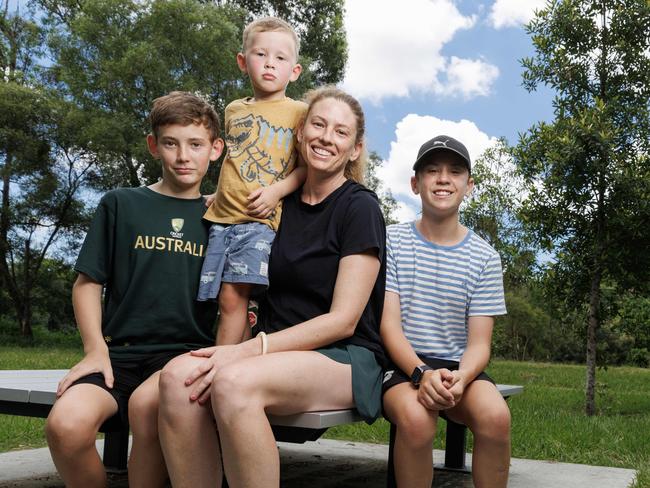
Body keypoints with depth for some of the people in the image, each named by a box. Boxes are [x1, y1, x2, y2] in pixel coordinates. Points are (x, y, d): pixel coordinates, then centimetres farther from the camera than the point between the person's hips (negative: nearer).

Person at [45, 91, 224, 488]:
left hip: (187, 351, 0)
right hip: (120, 351, 1)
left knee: (148, 403, -35)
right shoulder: (120, 205, 11)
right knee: (67, 424, -28)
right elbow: (88, 282, 10)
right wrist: (95, 349, -3)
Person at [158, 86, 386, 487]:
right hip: (282, 354, 5)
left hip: (346, 360, -5)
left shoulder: (361, 207, -4)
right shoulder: (284, 205, 13)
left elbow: (343, 320, -11)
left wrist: (250, 349, -19)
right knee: (178, 376, -25)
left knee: (234, 382, -35)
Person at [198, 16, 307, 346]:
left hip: (261, 219, -5)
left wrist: (277, 190, -13)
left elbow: (308, 166, 0)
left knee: (233, 294, -17)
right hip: (222, 217, 5)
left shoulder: (298, 112, 6)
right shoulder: (233, 110, 20)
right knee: (226, 298, -1)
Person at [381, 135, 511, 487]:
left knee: (495, 416, -29)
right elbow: (389, 325, -7)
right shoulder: (392, 241, 1)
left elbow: (479, 343, 0)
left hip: (460, 366, 2)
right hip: (402, 364, -2)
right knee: (416, 417, -34)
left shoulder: (484, 257, 4)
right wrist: (421, 373, -25)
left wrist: (460, 378, -23)